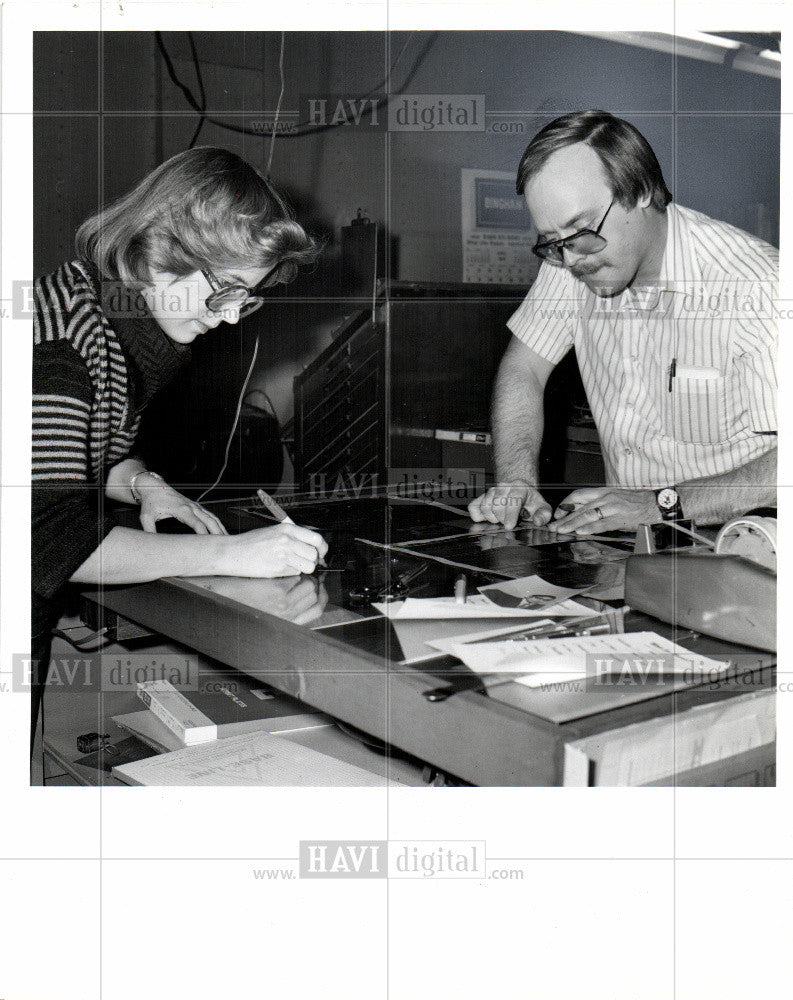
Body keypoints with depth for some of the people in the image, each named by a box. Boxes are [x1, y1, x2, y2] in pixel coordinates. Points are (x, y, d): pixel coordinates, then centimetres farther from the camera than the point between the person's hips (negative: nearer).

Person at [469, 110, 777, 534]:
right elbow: (522, 370, 5)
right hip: (621, 546, 5)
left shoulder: (754, 287, -21)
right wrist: (516, 481, -11)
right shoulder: (571, 262, -3)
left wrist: (660, 503, -32)